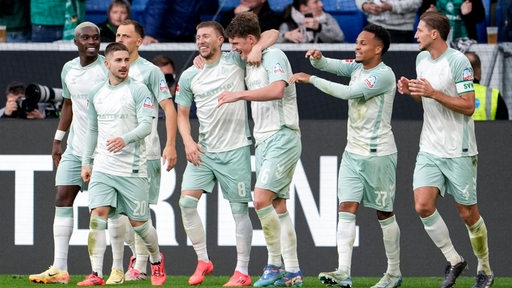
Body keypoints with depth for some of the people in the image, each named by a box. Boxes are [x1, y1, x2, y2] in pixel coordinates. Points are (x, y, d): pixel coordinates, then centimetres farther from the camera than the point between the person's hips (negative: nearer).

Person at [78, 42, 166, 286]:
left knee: (138, 223, 4)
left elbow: (146, 125, -14)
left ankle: (156, 260, 32)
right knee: (97, 217, -13)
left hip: (132, 169, -4)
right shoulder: (96, 94, 11)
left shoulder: (139, 90, -4)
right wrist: (86, 162, 16)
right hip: (102, 169, 4)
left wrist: (125, 139, -32)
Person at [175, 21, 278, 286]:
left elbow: (272, 33, 1)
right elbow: (182, 113, 14)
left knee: (239, 210, -1)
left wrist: (257, 49, -18)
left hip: (235, 150, -3)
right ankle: (203, 261, 7)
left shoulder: (235, 61, -2)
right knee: (186, 201, -8)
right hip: (203, 151, 3)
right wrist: (188, 140, -2)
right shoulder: (188, 77, 7)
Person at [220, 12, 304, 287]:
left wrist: (240, 94, -25)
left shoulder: (274, 56, -10)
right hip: (263, 140, 9)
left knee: (262, 198, -19)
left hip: (282, 137, -9)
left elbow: (277, 90, -27)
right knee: (277, 206, 5)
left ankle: (274, 265, -13)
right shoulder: (248, 65, 18)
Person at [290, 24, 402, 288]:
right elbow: (328, 65, 6)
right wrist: (316, 58, -18)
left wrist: (310, 79, -22)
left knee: (384, 214, 3)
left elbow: (347, 92, -25)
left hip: (378, 154, -7)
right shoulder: (357, 67, 9)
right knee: (346, 209, -6)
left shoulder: (384, 75, -17)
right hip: (353, 152, 7)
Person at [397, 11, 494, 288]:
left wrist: (433, 93, -24)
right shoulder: (422, 59, 9)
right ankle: (453, 260, 7)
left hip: (458, 151, -6)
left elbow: (468, 106, -17)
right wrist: (410, 90, 2)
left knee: (468, 213, 2)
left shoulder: (458, 62, -15)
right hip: (429, 149, 6)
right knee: (423, 206, -9)